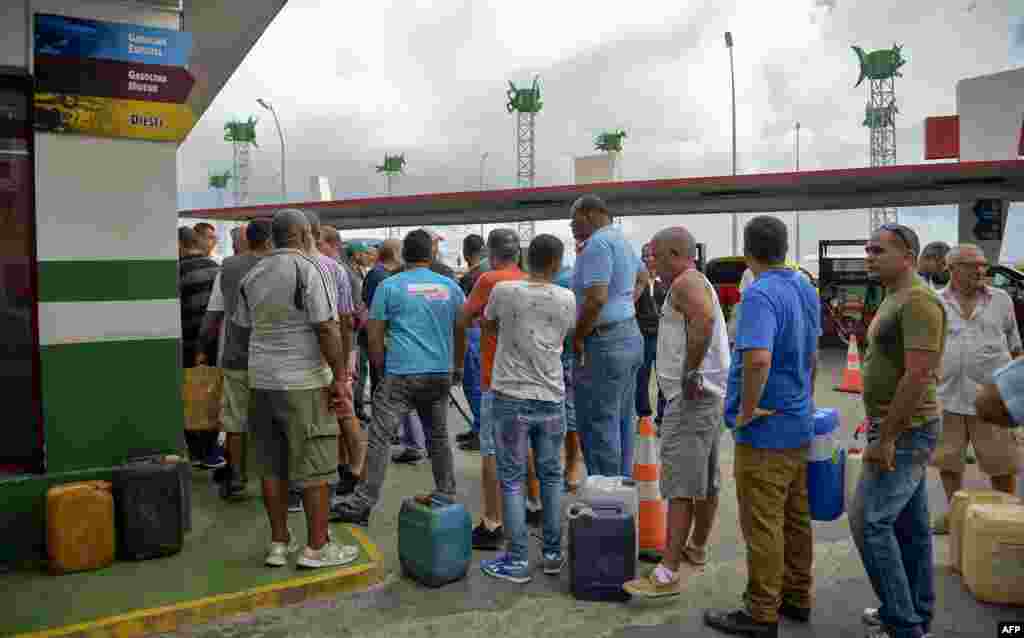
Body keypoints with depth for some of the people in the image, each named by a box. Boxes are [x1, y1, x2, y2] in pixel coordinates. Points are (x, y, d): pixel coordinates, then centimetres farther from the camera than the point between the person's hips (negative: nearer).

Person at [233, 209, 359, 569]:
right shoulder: (310, 268, -10)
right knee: (315, 466, 2)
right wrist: (339, 377, -12)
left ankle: (279, 543, 22)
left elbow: (244, 327, 17)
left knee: (273, 466, 13)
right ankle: (317, 548, 8)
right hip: (304, 382, -7)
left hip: (261, 380, 7)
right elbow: (326, 327, -16)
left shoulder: (252, 276, 12)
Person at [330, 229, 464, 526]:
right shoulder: (451, 286, 8)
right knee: (439, 436, 16)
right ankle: (447, 497, 25)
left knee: (380, 436, -2)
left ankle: (362, 504, -2)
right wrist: (456, 366, 28)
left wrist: (380, 365, 15)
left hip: (401, 374, -4)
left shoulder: (389, 285, -1)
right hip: (440, 373, 4)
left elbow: (374, 334, 1)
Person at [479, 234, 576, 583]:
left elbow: (490, 326, 10)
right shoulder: (567, 299, -2)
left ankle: (517, 560, 9)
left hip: (511, 397, -2)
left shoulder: (503, 290, -7)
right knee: (551, 476, 15)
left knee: (512, 479, 5)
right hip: (552, 398, 2)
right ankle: (553, 554, 22)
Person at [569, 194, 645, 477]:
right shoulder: (621, 239, 17)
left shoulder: (598, 243, -16)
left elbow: (596, 298, -26)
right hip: (630, 334, 10)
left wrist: (577, 338, -15)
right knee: (622, 422, 15)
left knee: (598, 425, -4)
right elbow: (641, 278, 34)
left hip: (605, 342, -10)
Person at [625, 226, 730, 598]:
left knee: (680, 487, -11)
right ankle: (696, 549, 33)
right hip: (708, 395, 11)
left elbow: (704, 319, -32)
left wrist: (690, 373, -27)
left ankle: (668, 574, -10)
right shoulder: (696, 283, 20)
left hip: (691, 397, -11)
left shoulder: (686, 282, -13)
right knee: (707, 481, 19)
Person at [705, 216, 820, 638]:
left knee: (763, 525, 0)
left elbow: (758, 359, -35)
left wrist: (745, 411, -22)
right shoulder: (806, 288, 9)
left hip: (764, 430, -9)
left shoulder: (760, 295, -21)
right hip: (799, 425, 9)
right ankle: (796, 598, 30)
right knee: (795, 518, 17)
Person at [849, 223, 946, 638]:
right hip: (898, 430, 10)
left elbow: (918, 375, -25)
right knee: (909, 525, 15)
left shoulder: (918, 300, -18)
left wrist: (885, 438, -23)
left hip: (905, 432, -10)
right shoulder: (894, 298, 14)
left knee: (869, 521, -8)